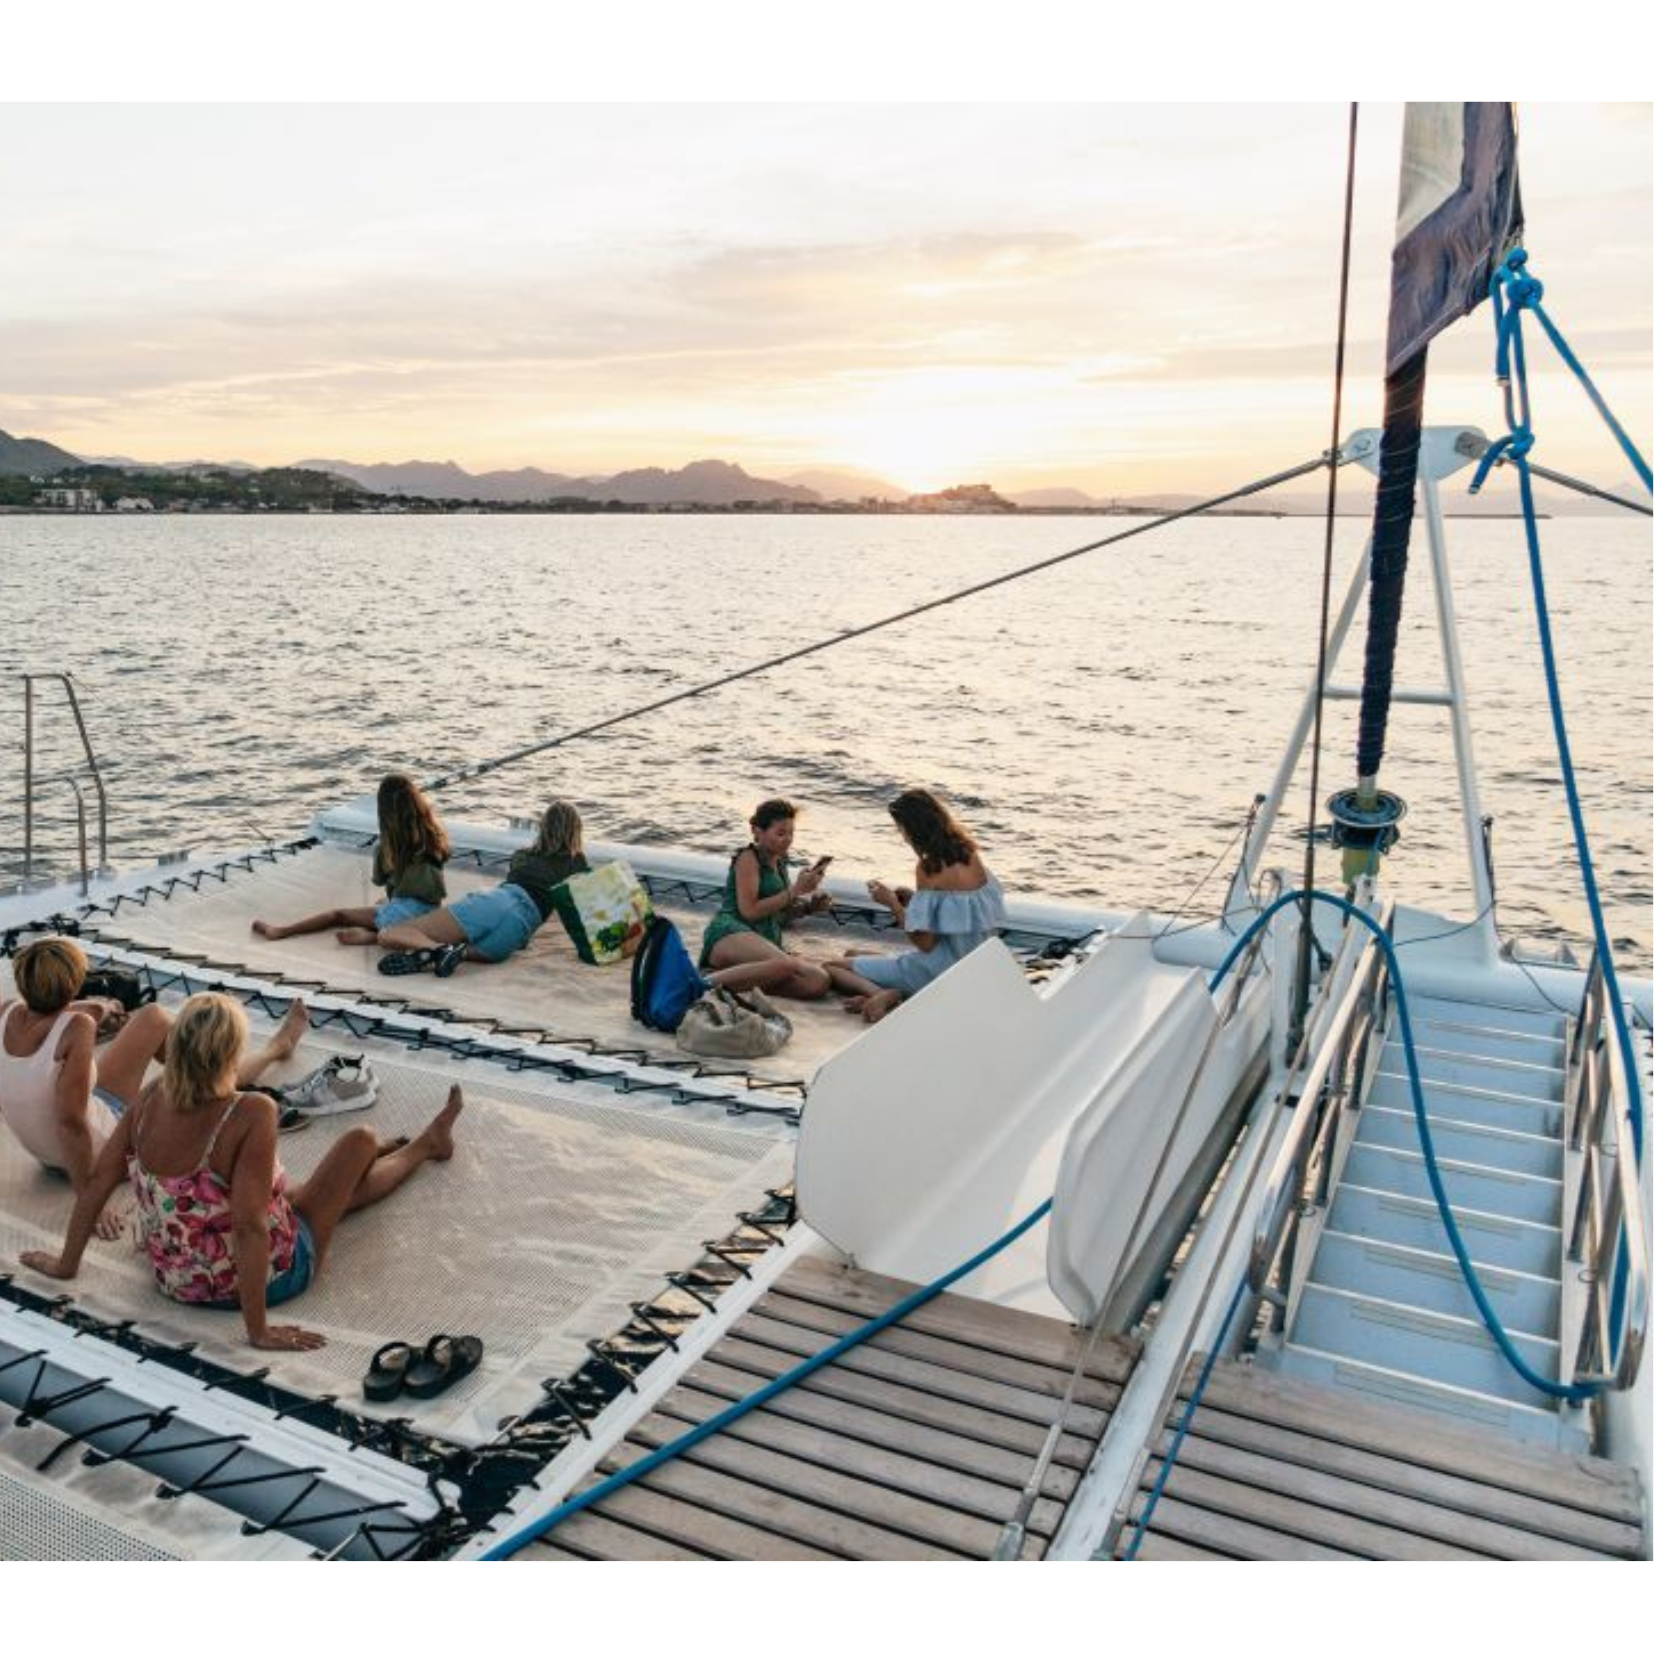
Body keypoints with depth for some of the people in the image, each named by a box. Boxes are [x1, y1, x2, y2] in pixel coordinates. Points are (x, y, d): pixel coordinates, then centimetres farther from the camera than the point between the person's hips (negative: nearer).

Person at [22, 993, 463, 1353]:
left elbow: (98, 1180, -5)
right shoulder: (252, 1113, -32)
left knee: (339, 1187, 29)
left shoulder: (152, 1098, -14)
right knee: (360, 1141, 12)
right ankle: (429, 1144, 46)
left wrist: (66, 1264, 9)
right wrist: (258, 1331, -26)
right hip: (263, 1279, -6)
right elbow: (250, 1226, -34)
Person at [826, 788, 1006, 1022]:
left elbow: (925, 943, -21)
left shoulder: (929, 868, -21)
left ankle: (884, 994, -22)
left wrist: (892, 903, -8)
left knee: (832, 967, 2)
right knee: (852, 956, 24)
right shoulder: (970, 856, 2)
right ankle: (888, 993, -3)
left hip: (940, 973, -9)